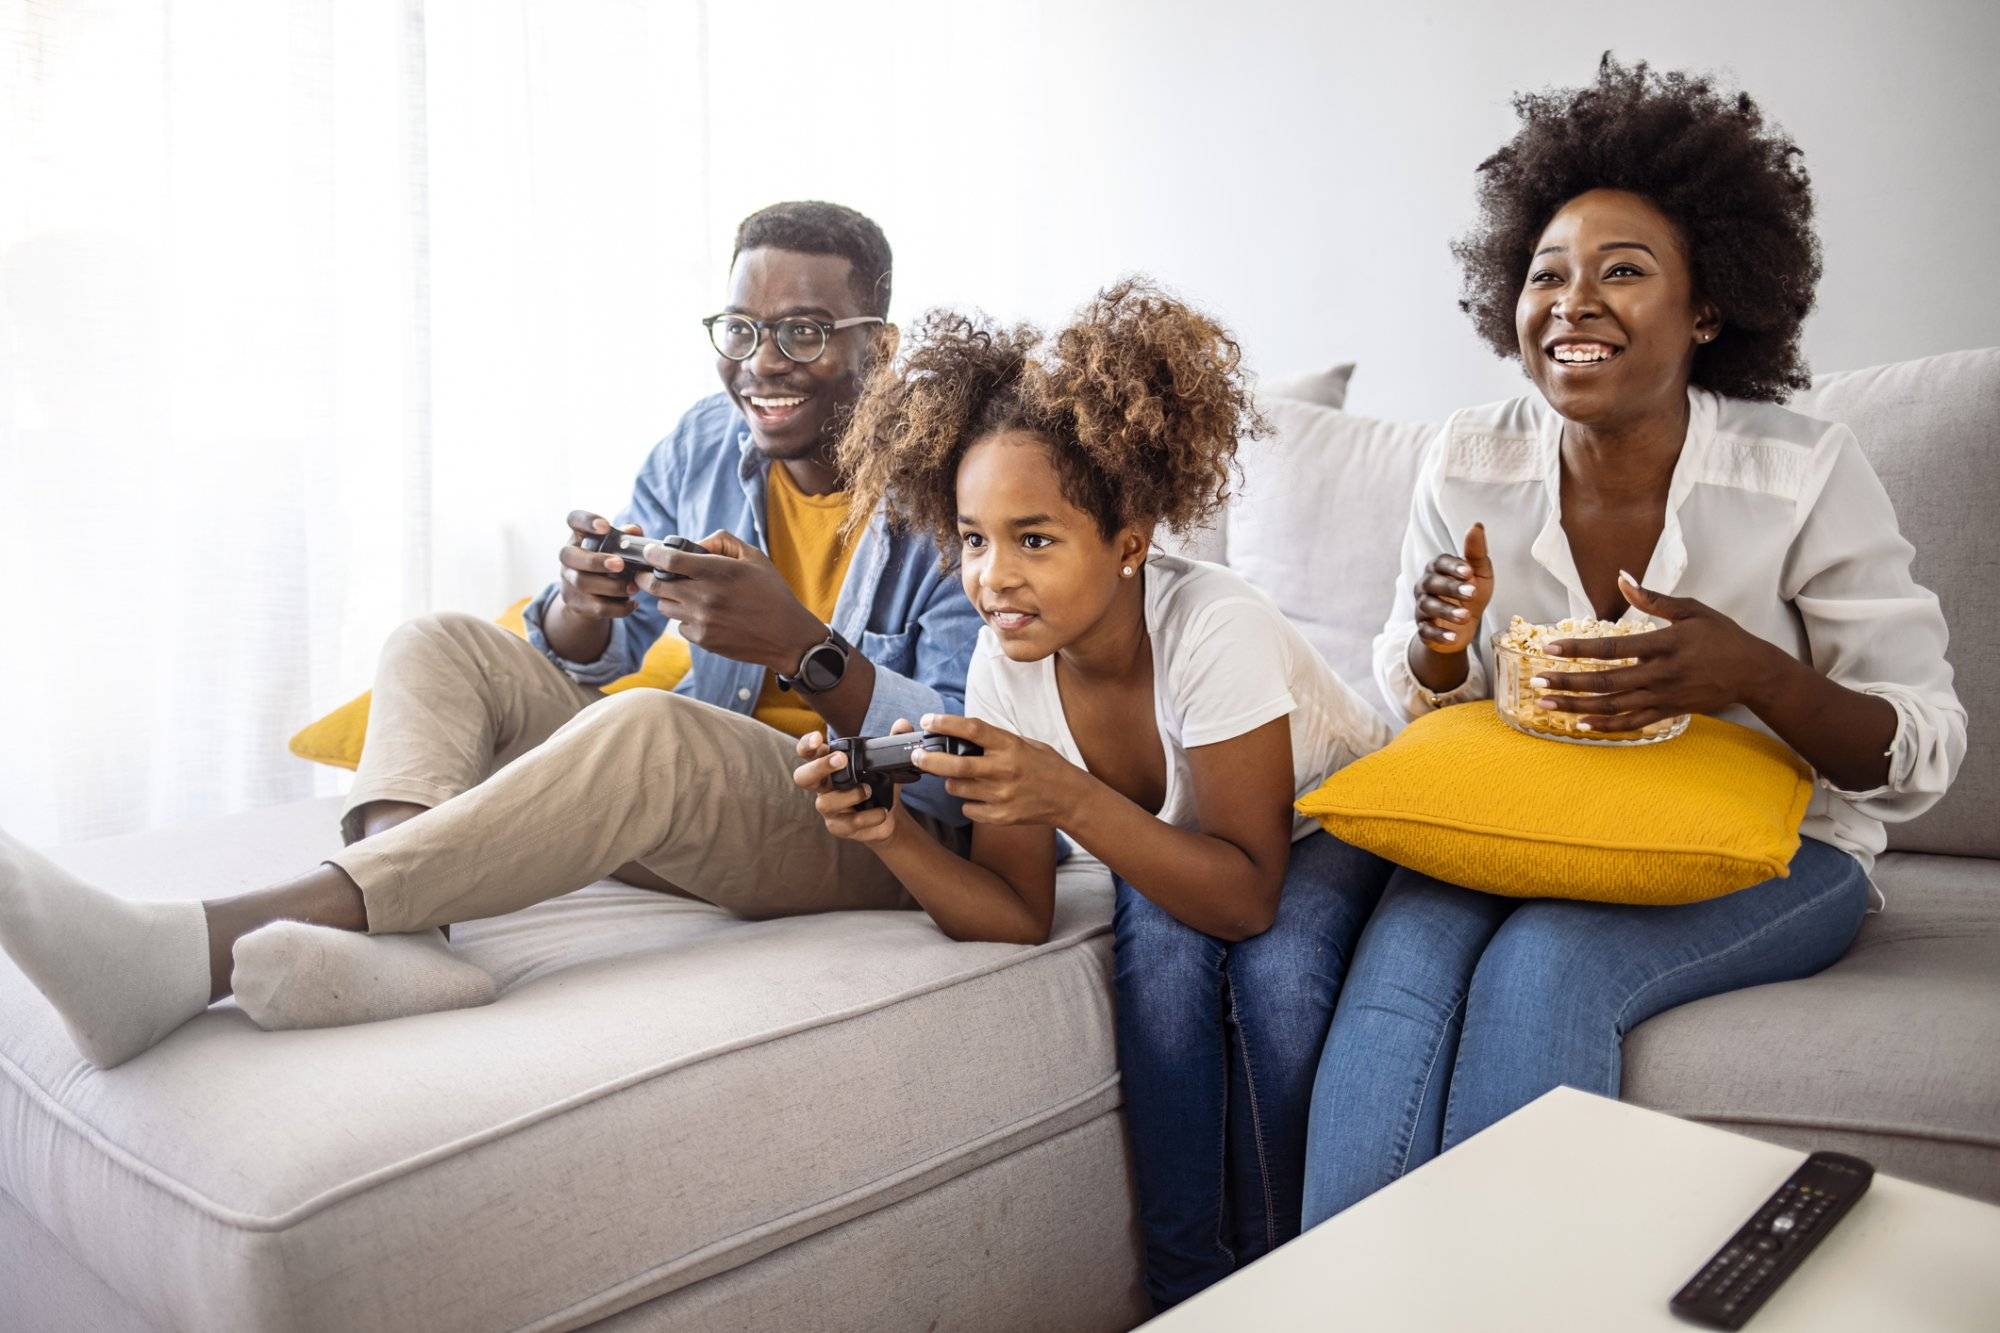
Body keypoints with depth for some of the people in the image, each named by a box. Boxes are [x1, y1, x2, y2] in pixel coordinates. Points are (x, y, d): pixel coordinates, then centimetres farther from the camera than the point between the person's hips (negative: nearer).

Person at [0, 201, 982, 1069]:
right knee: (438, 646, -5)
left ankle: (198, 950, -38)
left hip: (877, 837, -6)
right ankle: (397, 936, -34)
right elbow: (588, 663, 10)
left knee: (648, 726, -37)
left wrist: (801, 646, -33)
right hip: (693, 796, 7)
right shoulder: (703, 446, 8)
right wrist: (579, 608, -16)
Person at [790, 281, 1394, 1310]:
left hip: (1333, 832, -3)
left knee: (1275, 968, -32)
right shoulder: (1005, 666, -20)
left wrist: (1070, 800, -47)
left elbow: (1248, 896, -32)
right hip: (1170, 856, 3)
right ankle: (1187, 1281, -11)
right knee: (1160, 942, -28)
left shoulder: (1215, 630, -34)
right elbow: (1018, 915, -18)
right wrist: (892, 835, -37)